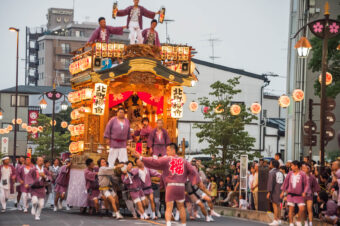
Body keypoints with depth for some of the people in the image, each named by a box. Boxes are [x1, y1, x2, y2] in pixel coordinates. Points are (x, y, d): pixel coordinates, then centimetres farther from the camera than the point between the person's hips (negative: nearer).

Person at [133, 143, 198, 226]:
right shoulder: (183, 161, 11)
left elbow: (154, 162, -7)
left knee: (169, 208, -1)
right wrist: (194, 181, 23)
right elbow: (192, 171, 8)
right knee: (181, 207, 18)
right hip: (181, 186, 3)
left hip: (171, 186, -3)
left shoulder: (167, 160, 1)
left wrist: (141, 158, -4)